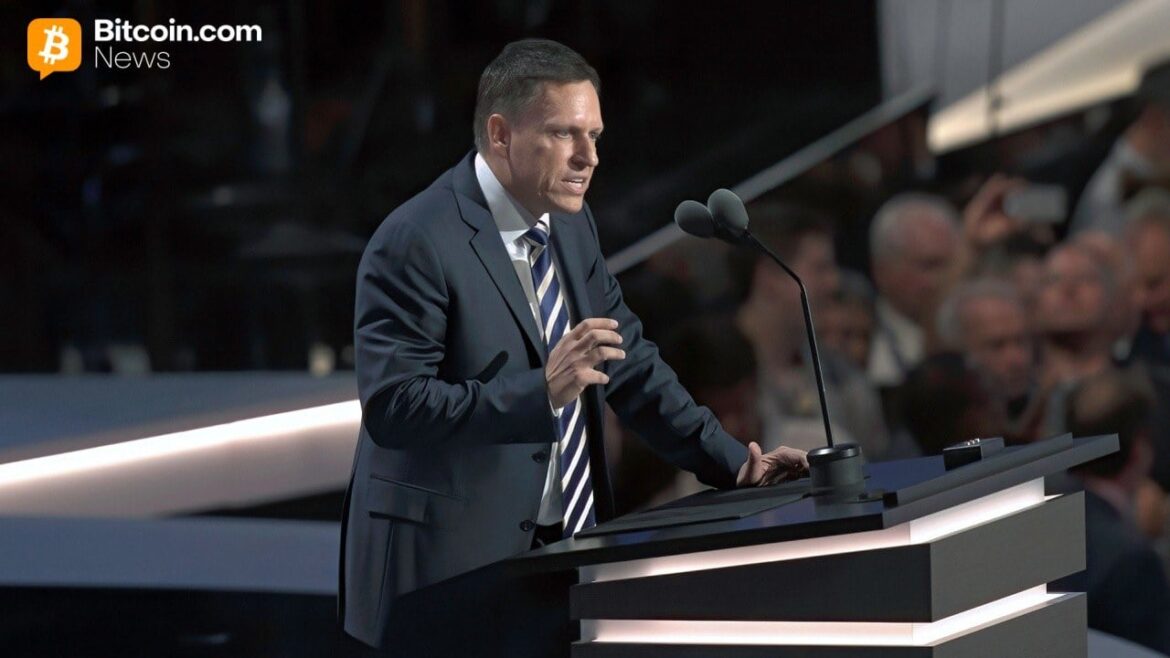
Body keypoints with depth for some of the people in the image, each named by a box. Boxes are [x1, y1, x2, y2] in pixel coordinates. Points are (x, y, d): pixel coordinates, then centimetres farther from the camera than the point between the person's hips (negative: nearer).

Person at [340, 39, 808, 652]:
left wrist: (730, 461, 6)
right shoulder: (414, 244, -15)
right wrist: (541, 389, -30)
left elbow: (628, 360, 16)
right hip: (453, 573, -7)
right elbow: (392, 406, -22)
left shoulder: (570, 225, 9)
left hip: (564, 554, 7)